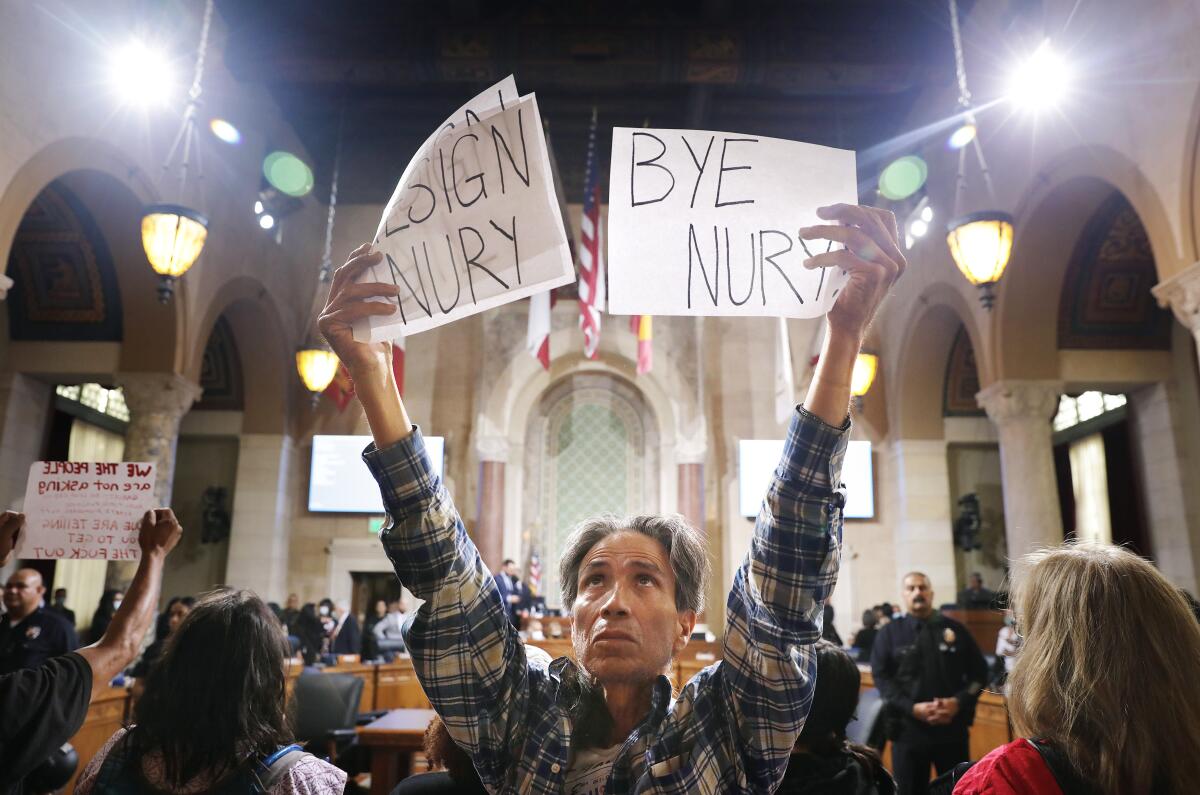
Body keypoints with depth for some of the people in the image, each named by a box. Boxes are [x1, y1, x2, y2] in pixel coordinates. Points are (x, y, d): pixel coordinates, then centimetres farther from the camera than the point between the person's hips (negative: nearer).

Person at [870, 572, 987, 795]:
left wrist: (959, 702, -10)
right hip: (908, 728, -1)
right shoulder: (889, 633, 2)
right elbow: (881, 678, -5)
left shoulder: (955, 629, 7)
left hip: (952, 727, 1)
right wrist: (912, 708, -17)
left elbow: (979, 671, 6)